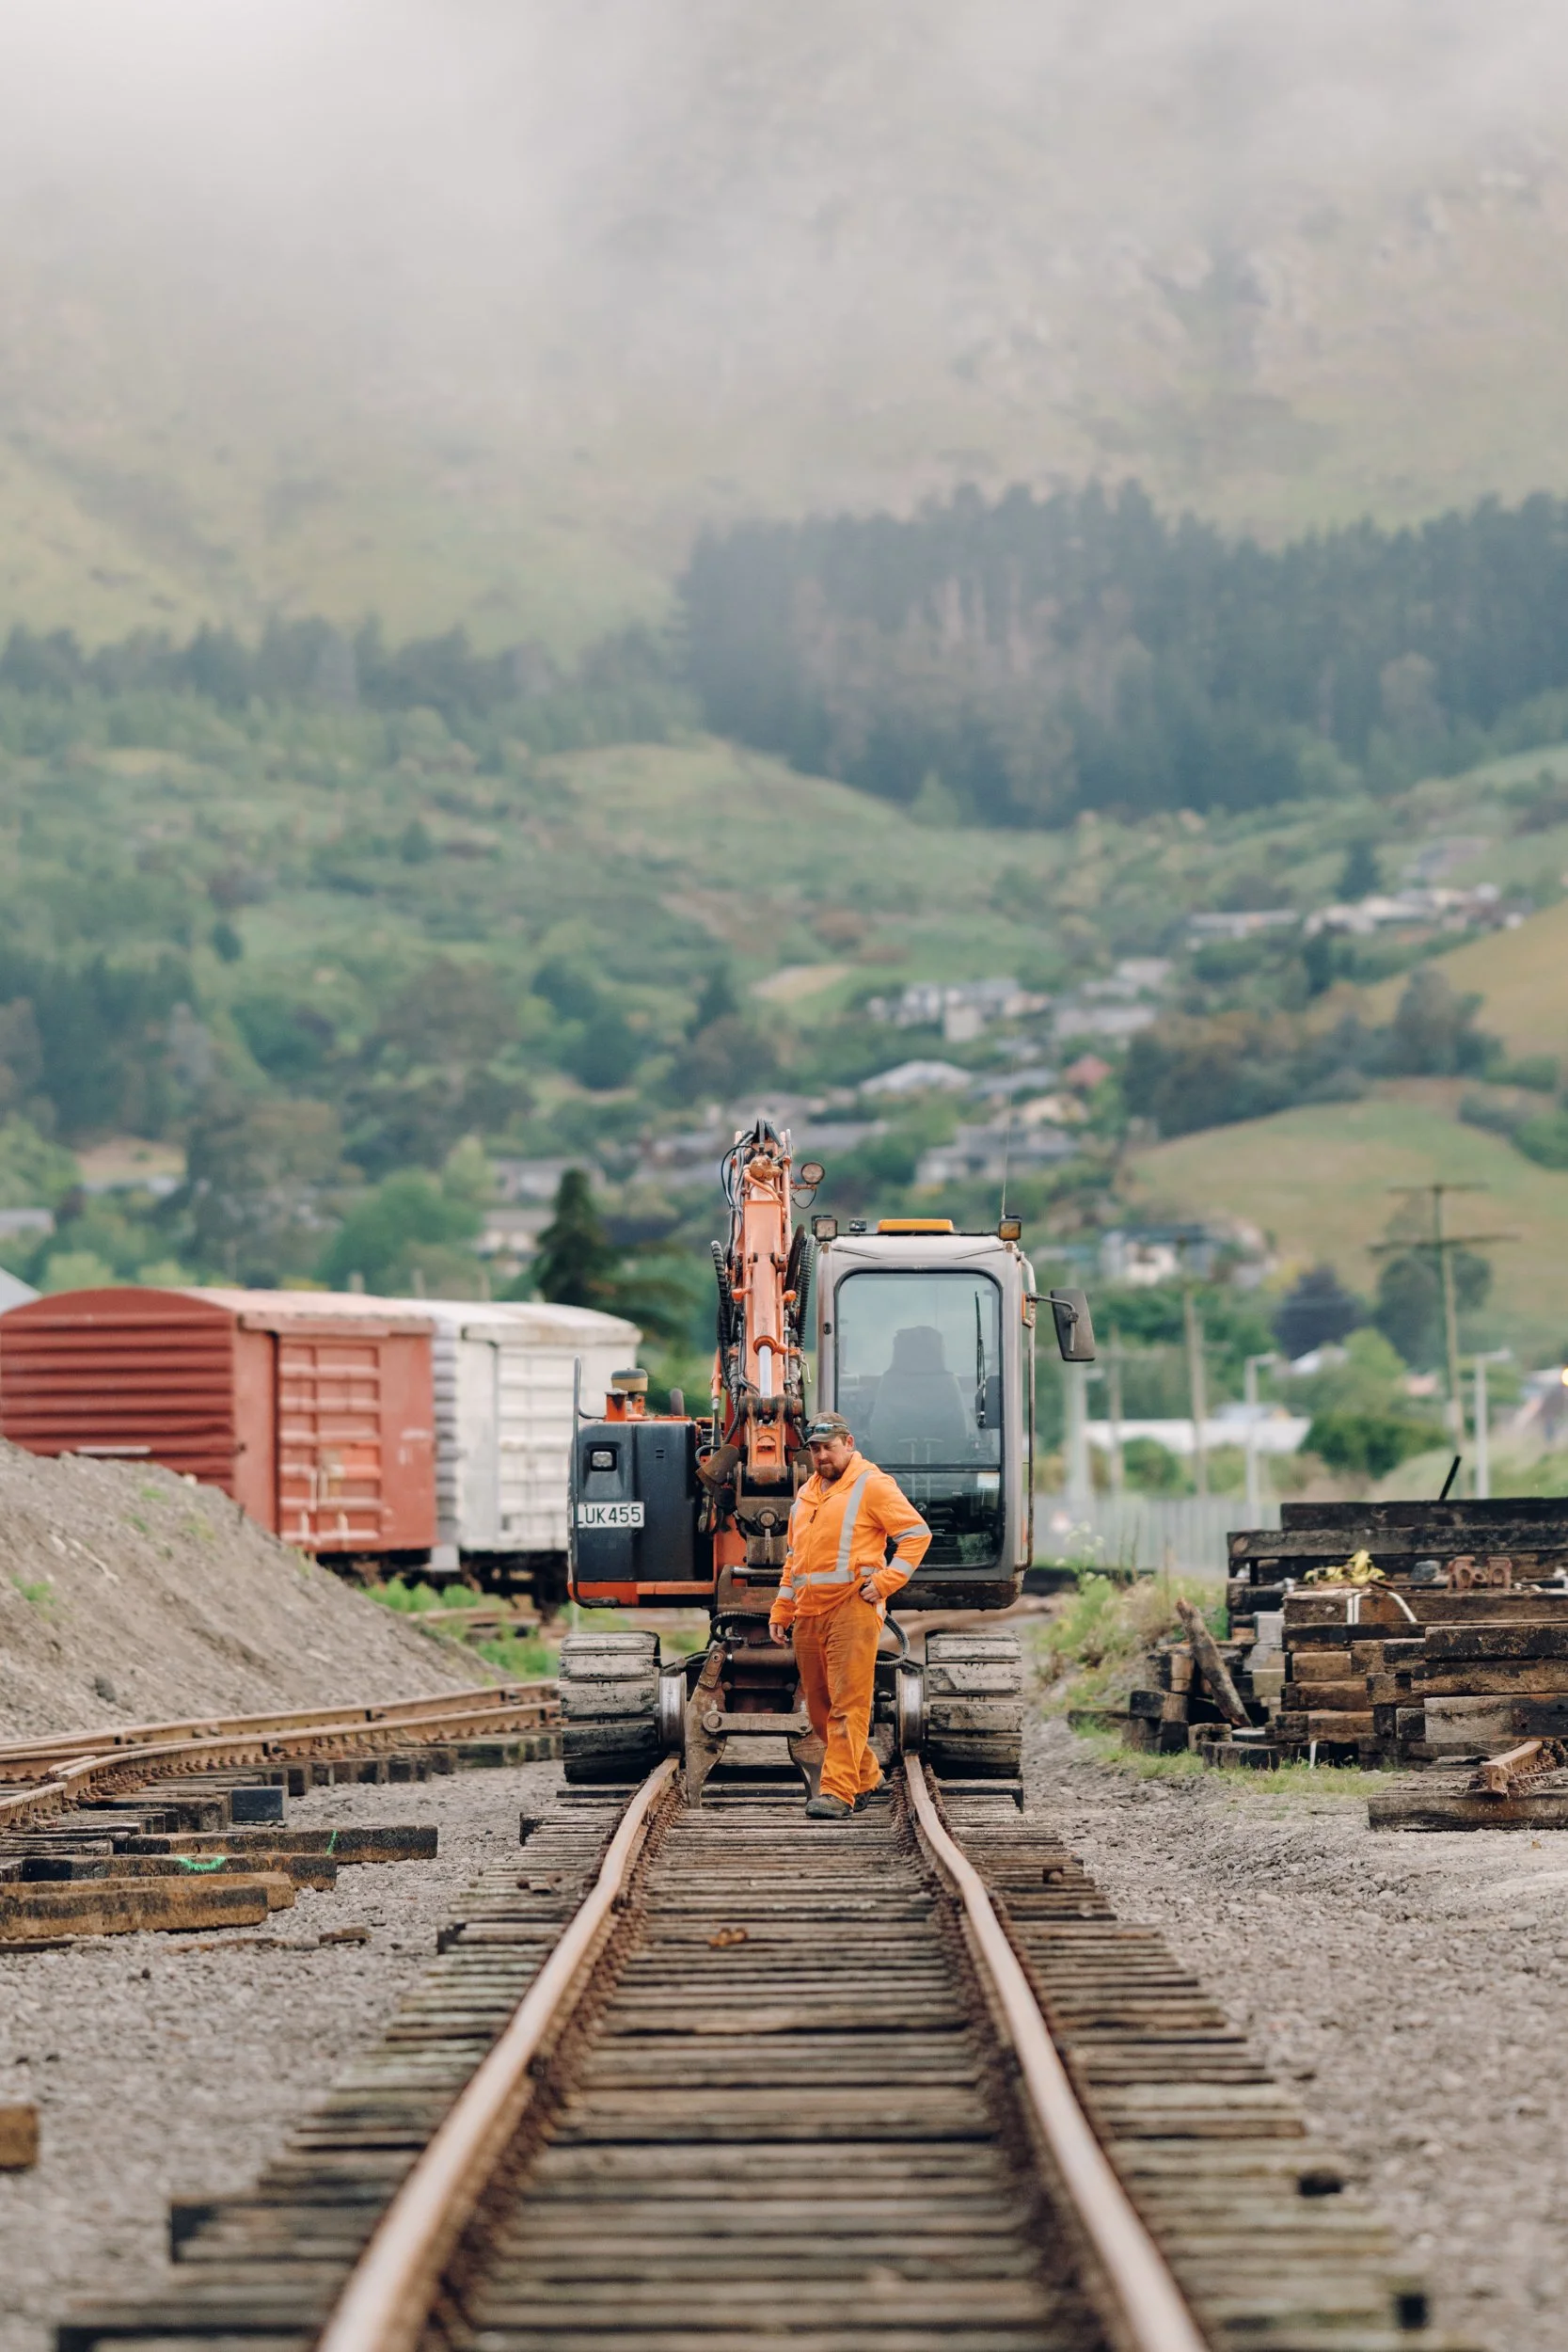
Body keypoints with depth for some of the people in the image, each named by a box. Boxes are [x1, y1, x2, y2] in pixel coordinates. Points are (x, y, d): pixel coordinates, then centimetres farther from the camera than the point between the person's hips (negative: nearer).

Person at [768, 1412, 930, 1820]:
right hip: (807, 1615, 8)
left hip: (852, 1610, -8)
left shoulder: (871, 1485, -2)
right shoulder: (806, 1494, 20)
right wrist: (781, 1611, 20)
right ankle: (864, 1777, 24)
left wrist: (885, 1582, -12)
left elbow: (917, 1533, -6)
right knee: (818, 1707, 10)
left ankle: (839, 1792, -16)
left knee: (848, 1704, -11)